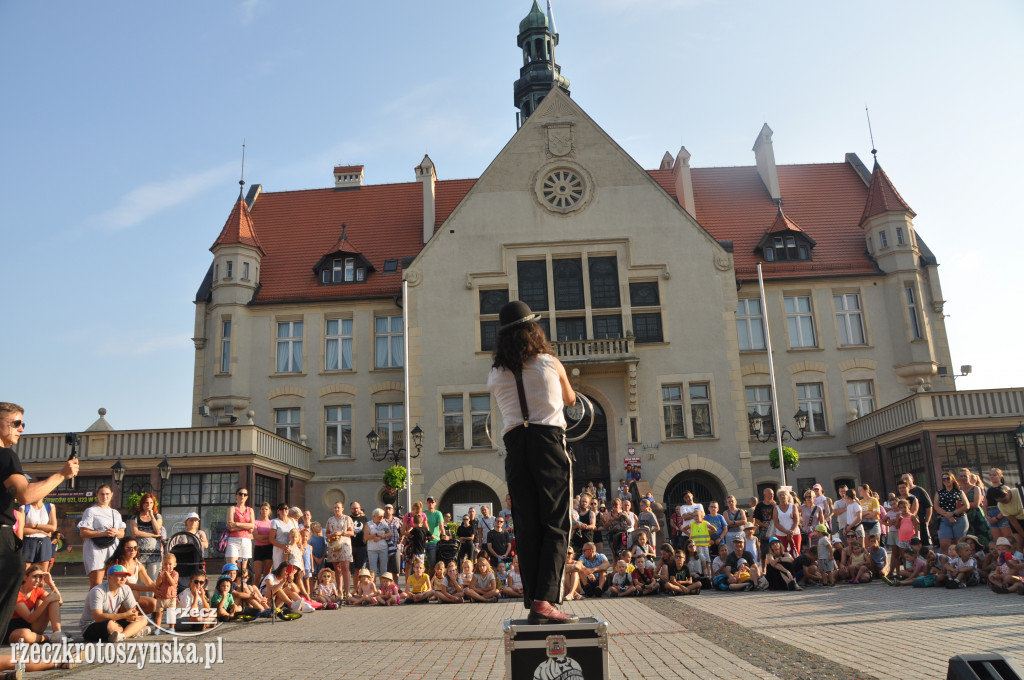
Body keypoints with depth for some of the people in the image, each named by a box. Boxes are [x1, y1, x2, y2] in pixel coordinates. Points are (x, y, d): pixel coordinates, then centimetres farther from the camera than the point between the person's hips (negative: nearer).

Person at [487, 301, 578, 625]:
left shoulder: (495, 375, 10)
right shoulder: (550, 363, 5)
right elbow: (570, 399, 21)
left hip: (515, 444, 3)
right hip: (548, 440, -3)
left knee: (527, 527, 6)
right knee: (556, 525, -2)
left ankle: (533, 603, 7)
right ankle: (545, 600, -13)